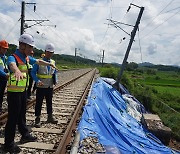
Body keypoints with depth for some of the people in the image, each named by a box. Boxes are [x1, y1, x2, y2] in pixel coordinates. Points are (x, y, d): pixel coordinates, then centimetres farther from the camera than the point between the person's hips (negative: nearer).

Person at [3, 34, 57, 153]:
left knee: (22, 114, 21)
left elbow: (38, 61, 22)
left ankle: (25, 135, 38)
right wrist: (17, 71, -69)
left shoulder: (27, 58, 4)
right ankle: (8, 144, 15)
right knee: (13, 118, 0)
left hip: (23, 91, 8)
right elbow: (12, 64, -46)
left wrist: (50, 64, 32)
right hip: (14, 92, -8)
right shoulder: (13, 57, -22)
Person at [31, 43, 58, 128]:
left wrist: (55, 80, -2)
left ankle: (50, 117, 32)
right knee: (39, 103, 5)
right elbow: (33, 72, -9)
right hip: (41, 86, -4)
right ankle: (37, 119, 19)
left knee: (49, 102, 17)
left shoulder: (53, 62, 6)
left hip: (50, 86, 5)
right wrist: (38, 81, -23)